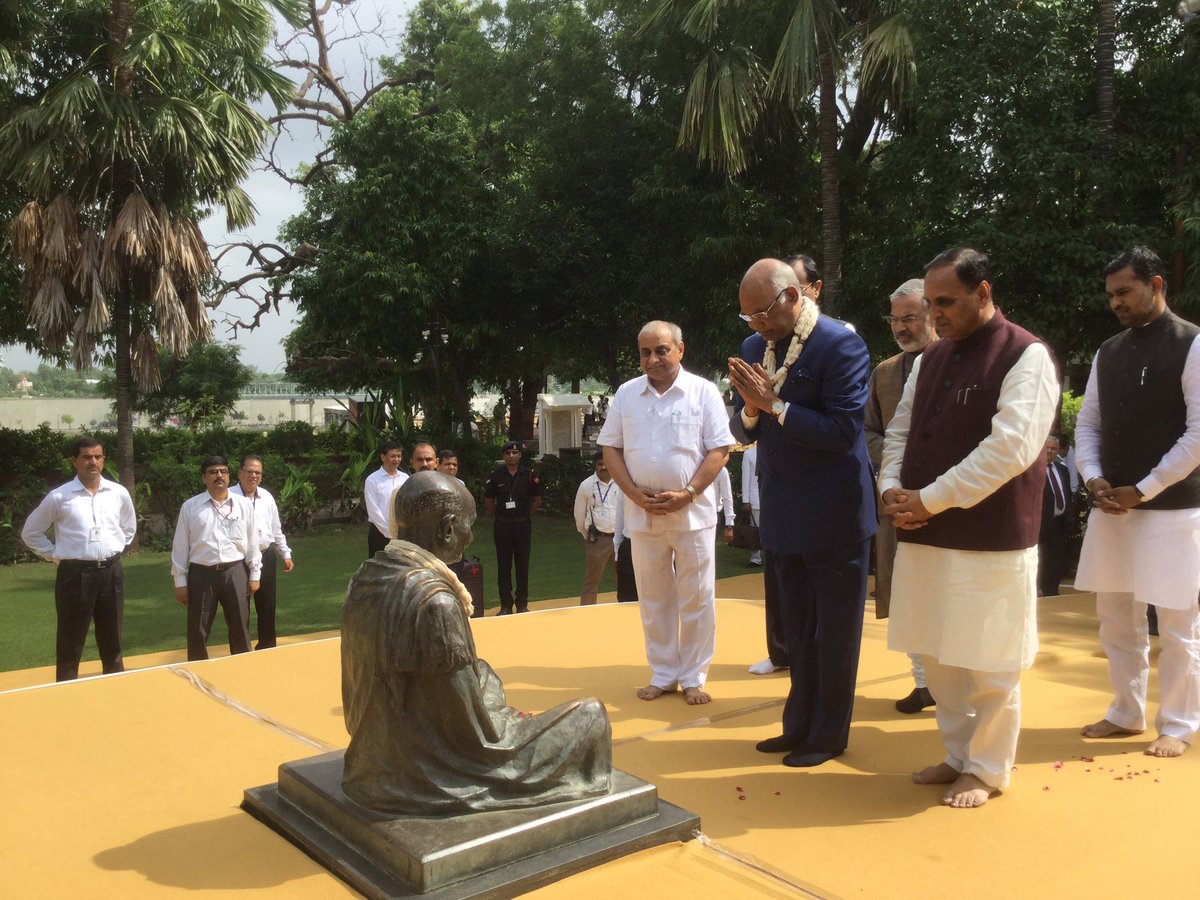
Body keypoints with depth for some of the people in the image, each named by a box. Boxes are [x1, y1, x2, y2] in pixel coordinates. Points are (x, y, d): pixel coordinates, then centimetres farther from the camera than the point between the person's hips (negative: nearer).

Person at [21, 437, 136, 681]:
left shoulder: (119, 493, 3)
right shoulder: (58, 497, -5)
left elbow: (129, 527, 22)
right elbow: (31, 532, 6)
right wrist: (55, 555, 2)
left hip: (111, 572, 3)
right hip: (74, 574, -3)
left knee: (112, 641, 13)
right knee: (70, 645, 5)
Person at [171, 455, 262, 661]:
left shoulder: (244, 505, 4)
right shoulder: (190, 507, 1)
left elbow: (252, 542, 8)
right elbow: (180, 546, 3)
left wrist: (254, 574, 6)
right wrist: (180, 582, 1)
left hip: (235, 572, 1)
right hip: (201, 574, -1)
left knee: (240, 629, 10)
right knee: (197, 632, 7)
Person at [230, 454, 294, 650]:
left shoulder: (267, 497, 9)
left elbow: (276, 529, 17)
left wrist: (286, 554, 17)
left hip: (266, 556, 5)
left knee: (267, 606, 13)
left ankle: (267, 646, 27)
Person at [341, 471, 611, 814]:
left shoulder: (363, 579, -1)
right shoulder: (435, 599, -27)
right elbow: (472, 730, -22)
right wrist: (516, 718, -1)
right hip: (429, 778, -9)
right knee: (591, 714, 1)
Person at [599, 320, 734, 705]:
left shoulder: (703, 391, -3)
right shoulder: (626, 394, 6)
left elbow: (719, 450, -6)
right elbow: (611, 448, 7)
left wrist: (687, 494, -15)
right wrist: (634, 493, -7)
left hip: (692, 512, -3)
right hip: (642, 514, 3)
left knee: (696, 598, 4)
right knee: (653, 598, 11)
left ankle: (693, 677, 16)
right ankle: (663, 675, 23)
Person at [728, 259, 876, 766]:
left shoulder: (841, 344, -15)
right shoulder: (754, 348, 5)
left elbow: (843, 431, -22)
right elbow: (743, 432, 8)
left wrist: (774, 405, -23)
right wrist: (750, 409, -14)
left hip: (833, 516, -6)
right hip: (783, 516, 7)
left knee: (834, 632, 8)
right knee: (798, 629, 17)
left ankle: (829, 735, 21)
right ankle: (800, 725, 30)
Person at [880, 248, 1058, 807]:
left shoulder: (1025, 356, -9)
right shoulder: (931, 359, 12)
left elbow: (1010, 449, -20)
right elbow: (899, 432, 16)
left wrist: (929, 499, -18)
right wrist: (892, 488, -4)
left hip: (990, 542, -6)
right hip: (924, 537, 7)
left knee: (987, 666, 6)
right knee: (938, 657, 15)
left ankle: (986, 770, 25)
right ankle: (960, 755, 33)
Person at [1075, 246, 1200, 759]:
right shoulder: (1108, 352, 11)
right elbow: (1087, 423, 13)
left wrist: (1142, 490, -14)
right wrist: (1094, 479, -4)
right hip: (1110, 506, 6)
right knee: (1115, 618, 13)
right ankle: (1127, 714, 28)